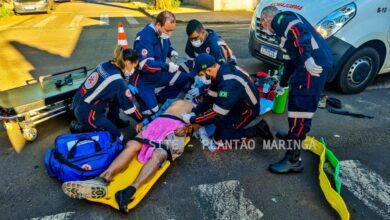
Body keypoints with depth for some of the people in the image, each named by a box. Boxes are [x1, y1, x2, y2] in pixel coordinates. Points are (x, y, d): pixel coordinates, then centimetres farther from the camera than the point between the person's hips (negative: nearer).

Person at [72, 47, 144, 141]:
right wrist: (141, 120, 3)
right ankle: (83, 128, 9)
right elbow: (129, 106, -11)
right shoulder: (118, 82, -22)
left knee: (116, 95, 12)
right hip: (86, 114, -8)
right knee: (118, 137, 2)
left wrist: (127, 89, 12)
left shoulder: (105, 65, -1)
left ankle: (113, 121, 27)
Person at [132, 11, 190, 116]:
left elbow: (167, 47, 17)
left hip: (158, 74, 8)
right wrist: (167, 66, -39)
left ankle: (161, 98, 11)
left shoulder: (163, 33, -5)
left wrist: (172, 52, -7)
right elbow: (145, 64, -34)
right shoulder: (145, 37, -28)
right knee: (152, 110, -14)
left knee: (184, 78, 0)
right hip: (143, 79, -7)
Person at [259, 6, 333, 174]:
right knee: (296, 101, 25)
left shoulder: (280, 19, 1)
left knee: (300, 107, -11)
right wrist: (283, 82, 44)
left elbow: (300, 32, -21)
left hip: (313, 63, -10)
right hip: (318, 62, 10)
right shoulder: (285, 24, 31)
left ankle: (293, 160, -7)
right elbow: (290, 57, 36)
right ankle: (294, 135, 43)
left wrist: (307, 58, -34)